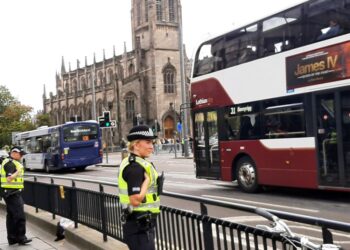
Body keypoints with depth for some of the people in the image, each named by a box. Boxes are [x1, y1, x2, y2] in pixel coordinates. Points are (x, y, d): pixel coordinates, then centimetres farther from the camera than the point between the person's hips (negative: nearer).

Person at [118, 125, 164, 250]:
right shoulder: (135, 167, -21)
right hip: (139, 225, -11)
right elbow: (136, 200, -29)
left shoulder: (134, 163, 12)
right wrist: (147, 179, -20)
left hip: (142, 223, 11)